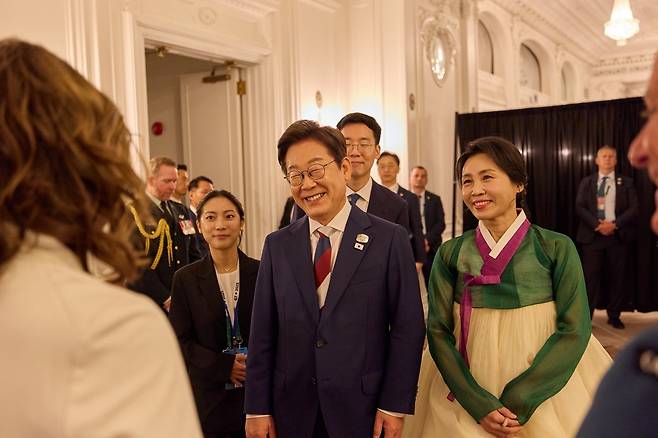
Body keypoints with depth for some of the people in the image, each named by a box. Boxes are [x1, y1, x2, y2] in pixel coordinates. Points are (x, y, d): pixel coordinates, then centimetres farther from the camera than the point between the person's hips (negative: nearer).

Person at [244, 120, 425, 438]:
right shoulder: (277, 245, 2)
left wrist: (395, 405, -8)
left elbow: (408, 328, -6)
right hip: (292, 411, 3)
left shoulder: (389, 239, -7)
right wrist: (257, 409, 0)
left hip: (362, 409, -2)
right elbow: (262, 332, 2)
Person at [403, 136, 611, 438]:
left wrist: (519, 401, -16)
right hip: (466, 399, 1)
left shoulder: (557, 248, -7)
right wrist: (479, 403, -15)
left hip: (543, 396, -1)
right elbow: (439, 331, -5)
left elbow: (574, 329, -10)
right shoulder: (450, 254, -3)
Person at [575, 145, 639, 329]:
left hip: (618, 235, 1)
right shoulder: (586, 182, 9)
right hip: (593, 235, -1)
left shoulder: (626, 182, 8)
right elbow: (579, 207, -1)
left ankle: (614, 316, 15)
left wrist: (614, 224, -15)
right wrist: (597, 224, -15)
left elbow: (633, 209, -1)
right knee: (591, 276, -2)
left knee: (617, 277, 4)